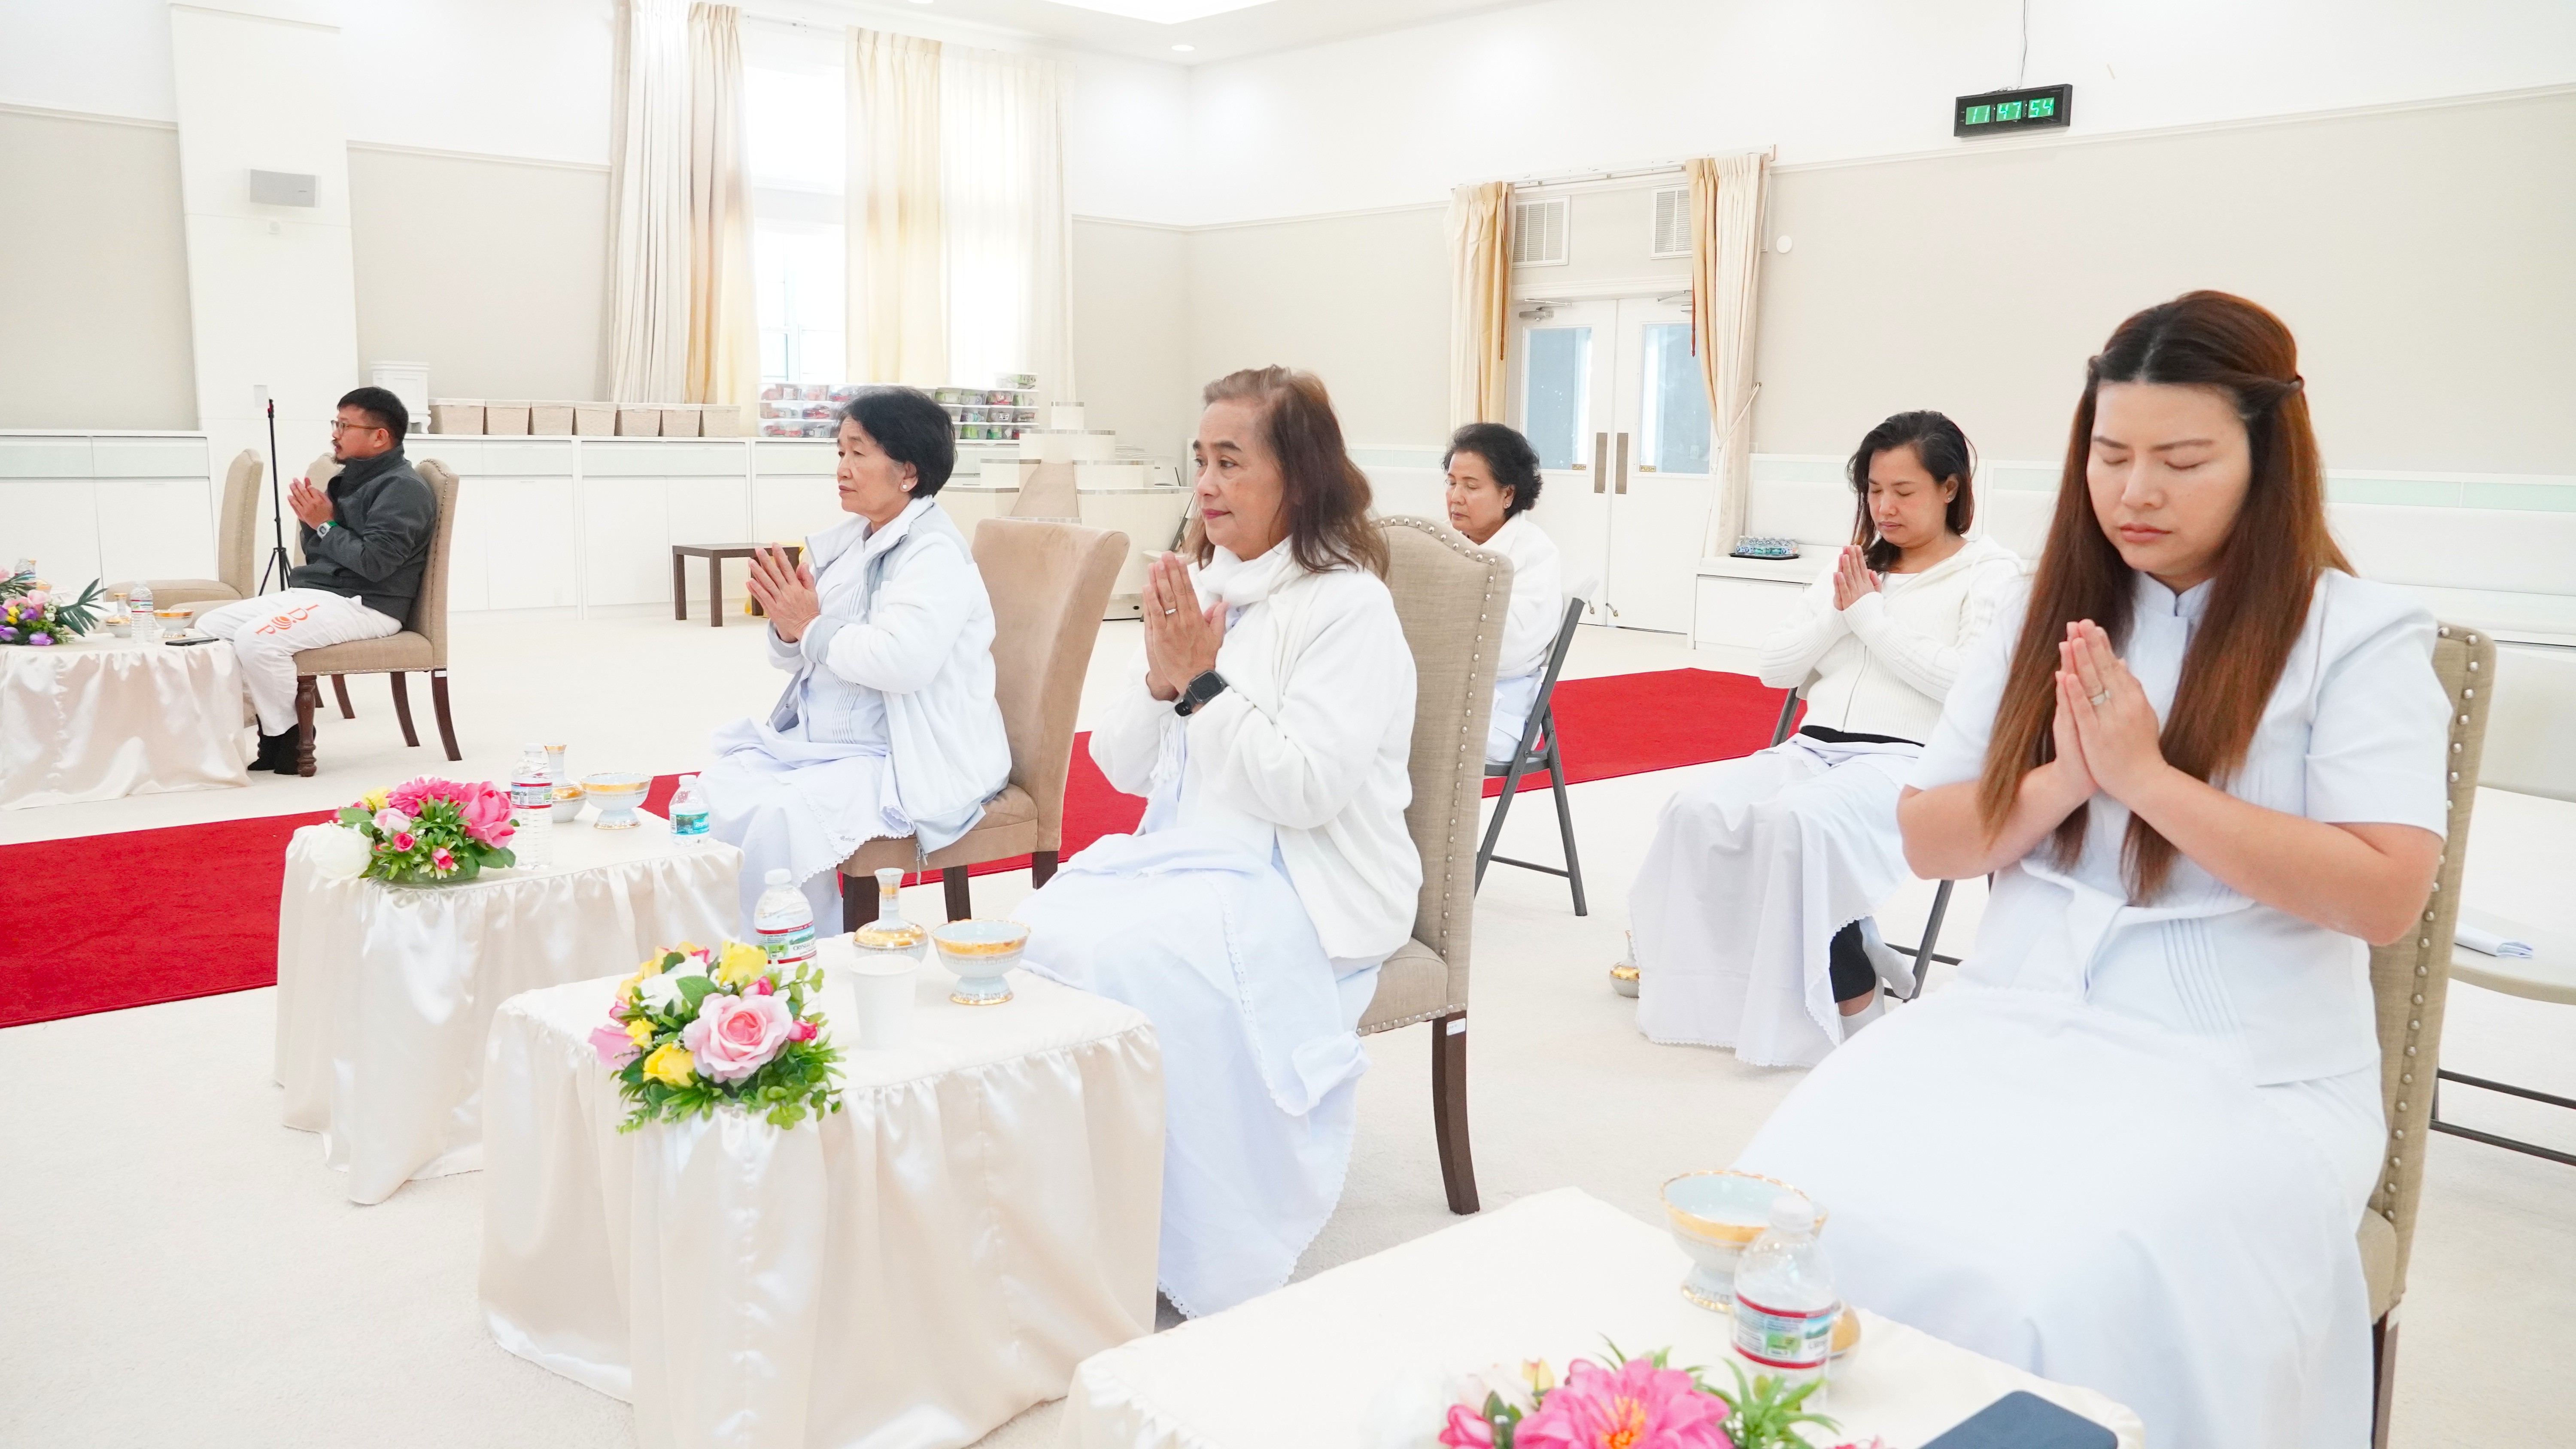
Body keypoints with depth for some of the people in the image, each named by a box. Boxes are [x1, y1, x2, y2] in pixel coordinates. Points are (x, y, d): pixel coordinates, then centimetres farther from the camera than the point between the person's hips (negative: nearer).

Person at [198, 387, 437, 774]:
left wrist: (325, 525, -11)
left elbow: (373, 563, -22)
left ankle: (287, 739, -8)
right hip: (310, 594, 10)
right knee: (209, 627, 1)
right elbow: (317, 555, 20)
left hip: (362, 606, -10)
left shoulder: (403, 488, -11)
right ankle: (272, 720, 4)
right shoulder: (348, 480, 18)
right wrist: (309, 521, 1)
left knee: (257, 639, -28)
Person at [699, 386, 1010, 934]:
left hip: (910, 760, -8)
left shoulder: (935, 554, -14)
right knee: (715, 789, -7)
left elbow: (902, 660, -30)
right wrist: (787, 629, -8)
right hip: (816, 742, 9)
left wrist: (812, 625, -16)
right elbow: (799, 659, 16)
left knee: (783, 816, -27)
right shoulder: (846, 541, 10)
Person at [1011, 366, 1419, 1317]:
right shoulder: (1198, 589, 12)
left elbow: (1307, 789, -19)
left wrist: (1205, 681, -16)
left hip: (1306, 883, -6)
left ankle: (1202, 1264, -14)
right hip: (1188, 851, 7)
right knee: (1044, 932, -19)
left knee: (1136, 956, -29)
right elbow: (1123, 770, 12)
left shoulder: (1348, 606, -9)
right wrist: (1162, 675, -6)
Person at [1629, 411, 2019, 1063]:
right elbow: (1775, 666, 20)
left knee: (1798, 816, -36)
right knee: (1699, 808, -24)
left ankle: (1846, 987, -18)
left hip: (1908, 759, -5)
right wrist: (1840, 613, 4)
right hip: (1813, 747, 5)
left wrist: (1872, 615, -3)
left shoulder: (1990, 570, 7)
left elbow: (1966, 680, -10)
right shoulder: (1854, 566, 24)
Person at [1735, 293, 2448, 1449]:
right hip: (2011, 1025, 4)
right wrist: (2065, 779, -9)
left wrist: (2147, 776, -15)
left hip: (2240, 1075, -3)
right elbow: (1927, 842, 9)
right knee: (1793, 1201, -21)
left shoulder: (2360, 635, -2)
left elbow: (2387, 895, -12)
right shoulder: (2049, 620, 12)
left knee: (2061, 1289, -31)